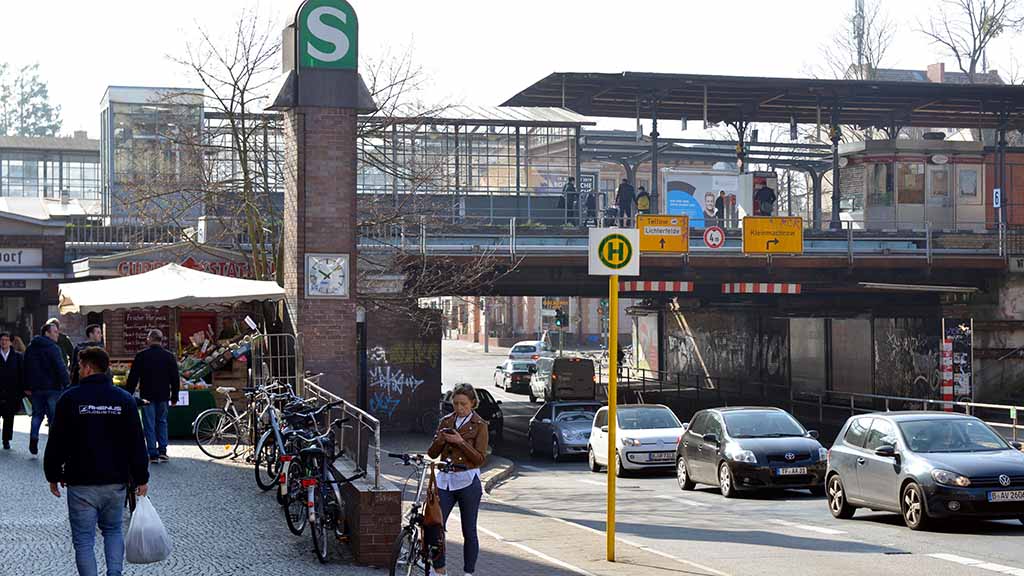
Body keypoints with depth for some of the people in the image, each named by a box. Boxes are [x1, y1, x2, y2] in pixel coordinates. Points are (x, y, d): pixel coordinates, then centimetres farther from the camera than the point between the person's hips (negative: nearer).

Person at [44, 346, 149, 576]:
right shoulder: (125, 399, 2)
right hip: (117, 481, 3)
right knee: (113, 530, 20)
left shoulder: (70, 398, -6)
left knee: (83, 540, 4)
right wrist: (141, 478, 9)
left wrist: (53, 476, 8)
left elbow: (57, 442, -4)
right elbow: (137, 443, 2)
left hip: (81, 483, -3)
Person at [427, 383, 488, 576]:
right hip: (444, 480, 4)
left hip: (468, 482, -4)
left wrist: (460, 442, -19)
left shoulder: (479, 425, -1)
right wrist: (439, 440, -11)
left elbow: (480, 458, -9)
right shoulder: (445, 421, 10)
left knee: (469, 531, 4)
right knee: (434, 526, -4)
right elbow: (432, 454, 8)